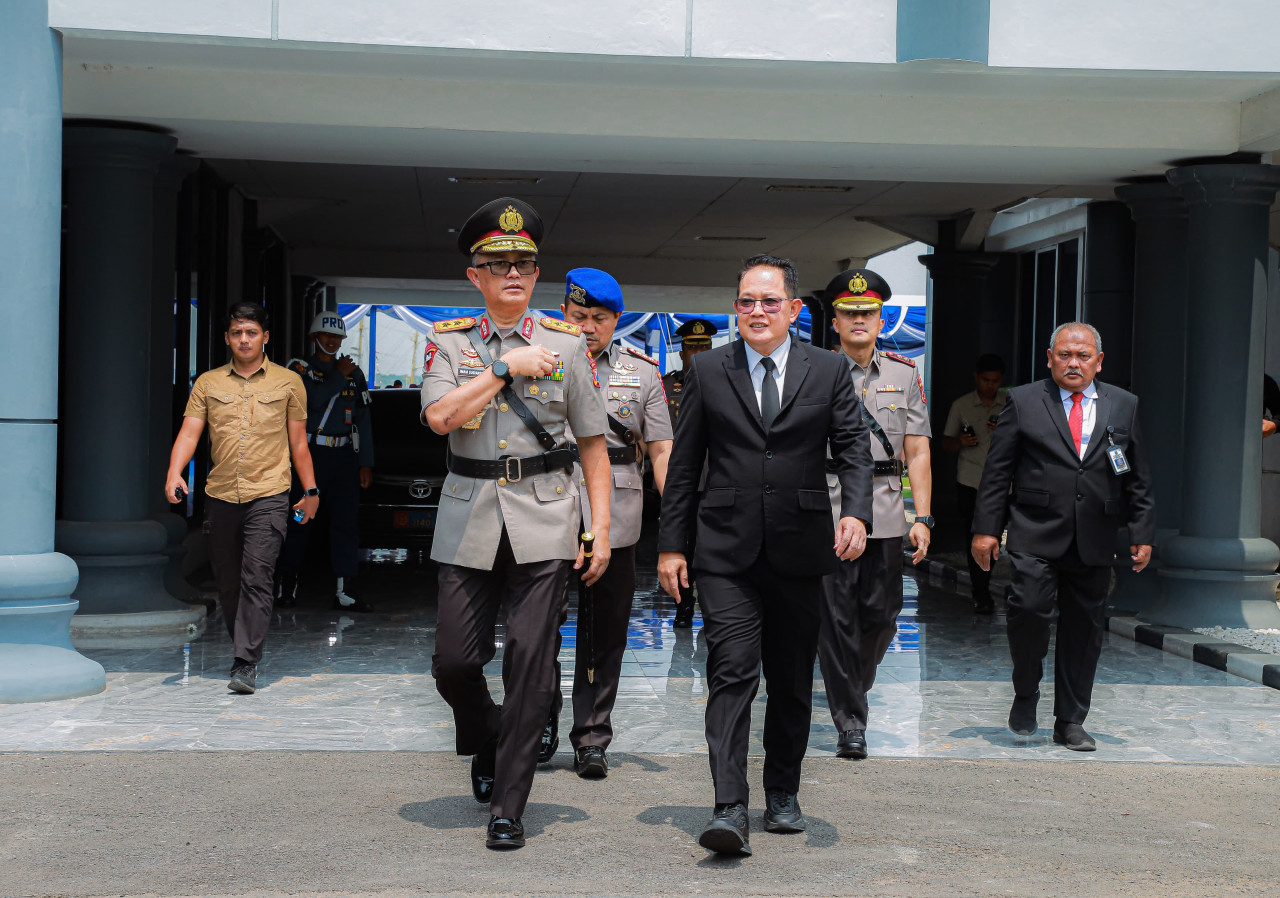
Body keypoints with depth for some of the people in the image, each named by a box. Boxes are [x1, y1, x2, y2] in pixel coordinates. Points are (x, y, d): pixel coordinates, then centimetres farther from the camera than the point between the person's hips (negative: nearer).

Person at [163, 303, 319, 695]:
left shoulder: (288, 382, 7)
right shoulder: (208, 383, 9)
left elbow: (298, 442, 10)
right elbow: (189, 432, 0)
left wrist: (310, 490, 8)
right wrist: (174, 473, -16)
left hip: (268, 496, -3)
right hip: (220, 496, 3)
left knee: (256, 578, -13)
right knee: (227, 582, 9)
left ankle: (246, 664, -14)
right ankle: (243, 647, 26)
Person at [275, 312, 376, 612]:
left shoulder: (354, 373, 15)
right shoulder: (300, 368, 5)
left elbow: (363, 421, 13)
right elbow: (313, 400, -15)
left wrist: (366, 463, 7)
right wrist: (339, 375, -8)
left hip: (344, 456, 3)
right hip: (309, 454, -3)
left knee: (346, 522, -2)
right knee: (300, 520, 0)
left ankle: (345, 590, -2)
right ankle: (287, 584, 12)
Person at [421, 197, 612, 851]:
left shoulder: (566, 344, 5)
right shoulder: (449, 342, 5)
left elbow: (593, 445, 7)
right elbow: (438, 416, -13)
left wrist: (601, 530, 1)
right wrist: (506, 368, -13)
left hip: (544, 522, -1)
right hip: (470, 520, 1)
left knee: (530, 662, -5)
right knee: (454, 661, 2)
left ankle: (507, 806, 5)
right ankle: (486, 744, 35)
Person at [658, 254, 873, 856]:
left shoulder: (829, 371, 6)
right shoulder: (707, 371, 5)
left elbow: (853, 449, 1)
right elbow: (684, 465, 7)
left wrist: (856, 512, -18)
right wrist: (671, 543, 4)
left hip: (799, 551, 1)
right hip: (727, 552, -1)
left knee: (792, 681, 11)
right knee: (732, 672, -11)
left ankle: (783, 794, 26)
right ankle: (730, 810, -13)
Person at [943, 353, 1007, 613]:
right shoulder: (961, 406, 6)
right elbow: (946, 444, 10)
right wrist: (960, 441, -12)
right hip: (969, 481, -1)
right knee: (976, 536, -7)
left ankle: (980, 585, 24)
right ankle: (981, 595, -1)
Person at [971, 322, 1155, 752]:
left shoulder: (1125, 406, 11)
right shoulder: (1023, 402, 5)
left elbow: (1138, 477, 12)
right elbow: (997, 471, 3)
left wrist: (1142, 534, 7)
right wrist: (986, 528, -2)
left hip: (1095, 542, 2)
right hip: (1035, 537, -2)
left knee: (1084, 629, 5)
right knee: (1030, 609, -18)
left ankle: (1070, 722, 18)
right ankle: (1025, 694, 8)